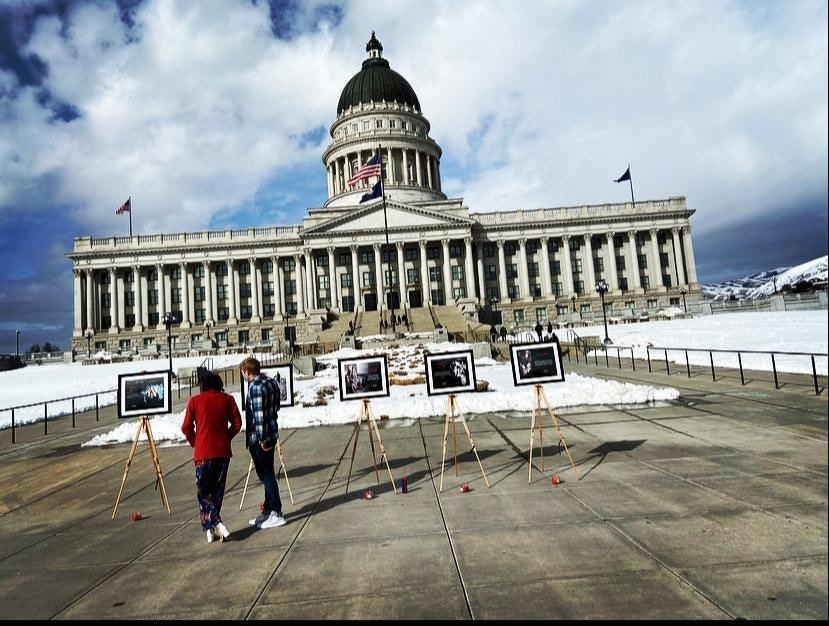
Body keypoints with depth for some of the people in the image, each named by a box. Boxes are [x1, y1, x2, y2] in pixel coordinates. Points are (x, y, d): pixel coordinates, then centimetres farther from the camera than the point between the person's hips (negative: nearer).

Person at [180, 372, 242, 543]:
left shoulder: (195, 401, -2)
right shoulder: (228, 399, 2)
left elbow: (186, 427, -1)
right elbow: (237, 423, 1)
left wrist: (194, 443, 15)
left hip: (203, 453, -2)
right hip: (223, 451, 2)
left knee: (203, 492, 8)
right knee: (218, 490, 16)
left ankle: (213, 525, -4)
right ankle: (215, 525, 22)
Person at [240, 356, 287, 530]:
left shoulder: (256, 387, -18)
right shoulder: (271, 382, 9)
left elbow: (258, 415, -22)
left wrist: (261, 439, -17)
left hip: (259, 438, -9)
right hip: (271, 434, 9)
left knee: (266, 475, -1)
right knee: (267, 473, 17)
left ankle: (277, 514, 5)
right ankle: (268, 510, 28)